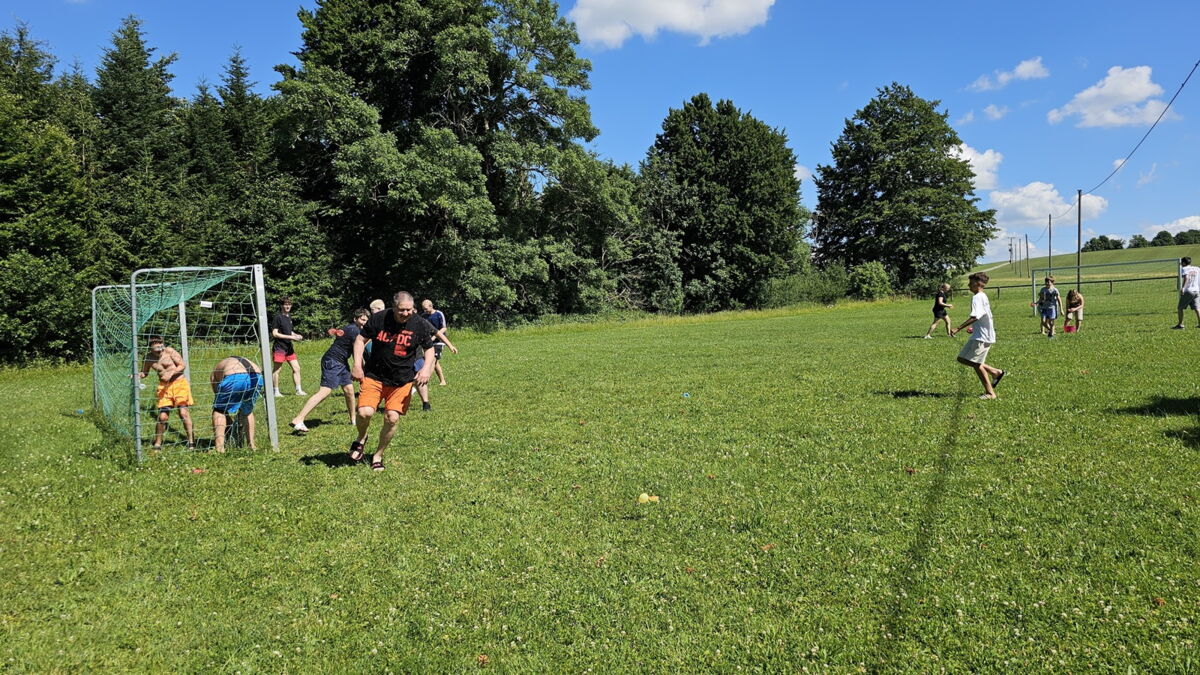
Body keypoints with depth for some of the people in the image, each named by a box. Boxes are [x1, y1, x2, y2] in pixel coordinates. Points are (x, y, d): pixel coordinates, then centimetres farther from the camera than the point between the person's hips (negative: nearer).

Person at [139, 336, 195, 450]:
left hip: (179, 382, -2)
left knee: (183, 412, -11)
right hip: (164, 386, 3)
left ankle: (191, 441, -3)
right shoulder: (148, 358, 1)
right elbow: (144, 373, 16)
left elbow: (182, 366, -6)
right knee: (163, 416, -5)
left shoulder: (169, 351, -8)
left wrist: (171, 373, -19)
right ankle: (157, 444, 12)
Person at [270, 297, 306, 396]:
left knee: (296, 368, 6)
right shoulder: (278, 317, -10)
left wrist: (296, 335, 5)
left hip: (289, 347, 8)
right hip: (279, 347, -8)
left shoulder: (289, 316, 13)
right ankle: (276, 391, 8)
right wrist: (290, 337, -17)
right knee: (276, 370, 1)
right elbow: (274, 333, -15)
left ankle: (298, 390, 10)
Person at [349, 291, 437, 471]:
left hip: (402, 381, 1)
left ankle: (378, 455, 17)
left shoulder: (420, 325, -8)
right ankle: (361, 439, 19)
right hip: (374, 376, -1)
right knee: (365, 412, -16)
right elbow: (360, 339, 2)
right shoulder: (378, 319, -10)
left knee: (392, 418, -7)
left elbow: (429, 349, 6)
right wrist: (357, 364, -9)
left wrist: (426, 368, -12)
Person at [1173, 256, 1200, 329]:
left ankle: (1180, 324, 6)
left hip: (1187, 291, -5)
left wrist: (1182, 288, -27)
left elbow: (1186, 278, -21)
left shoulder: (1184, 269, -4)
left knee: (1180, 308, 5)